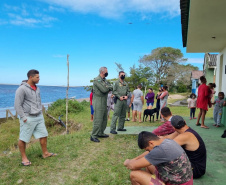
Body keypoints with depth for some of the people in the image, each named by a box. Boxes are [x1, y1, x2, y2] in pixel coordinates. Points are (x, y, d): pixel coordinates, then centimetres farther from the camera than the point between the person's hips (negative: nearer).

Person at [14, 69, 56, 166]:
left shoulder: (37, 88, 10)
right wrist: (24, 117, -17)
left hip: (39, 117, 7)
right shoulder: (22, 89, -14)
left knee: (43, 135, 10)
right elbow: (17, 105, -14)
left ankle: (45, 153, 24)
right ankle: (24, 158, 20)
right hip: (28, 118, -7)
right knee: (23, 139, 5)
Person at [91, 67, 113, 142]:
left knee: (104, 118, 14)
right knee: (98, 119, -9)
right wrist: (108, 87, -2)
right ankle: (93, 136, -2)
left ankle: (101, 133, 26)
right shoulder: (97, 80, -14)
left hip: (104, 102, 9)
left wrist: (107, 87, -9)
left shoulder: (105, 80, 15)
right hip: (98, 102, -9)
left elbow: (111, 87, 10)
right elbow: (104, 90, -21)